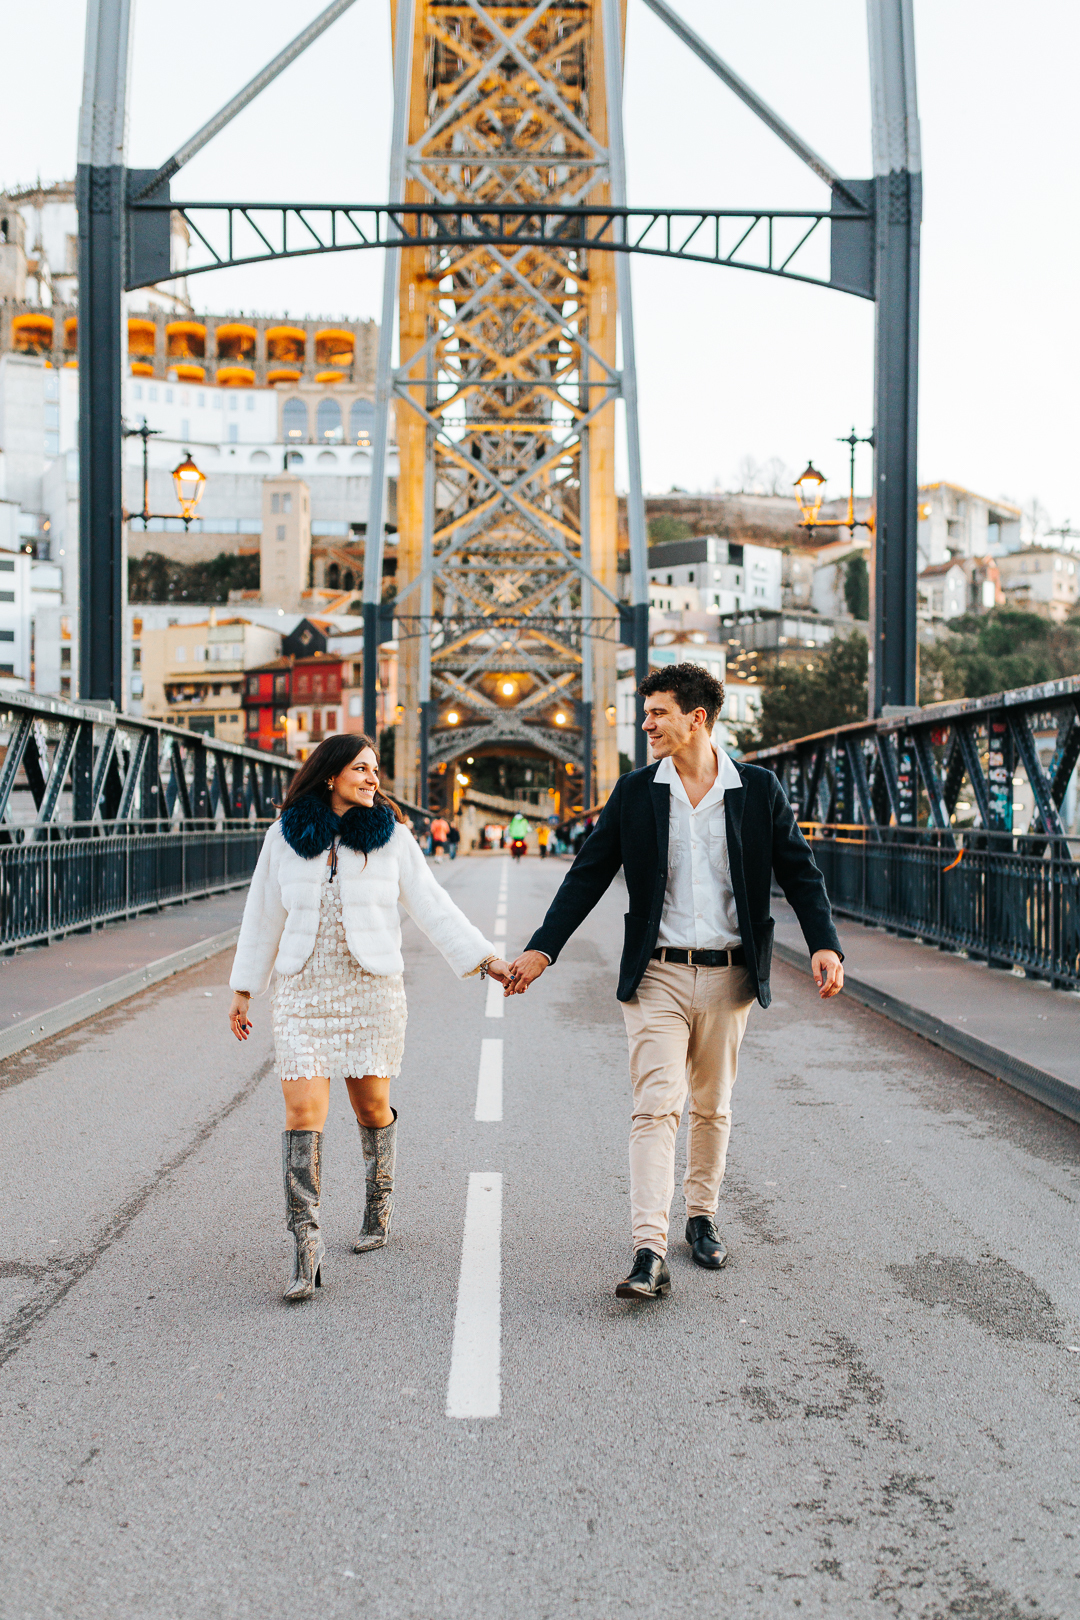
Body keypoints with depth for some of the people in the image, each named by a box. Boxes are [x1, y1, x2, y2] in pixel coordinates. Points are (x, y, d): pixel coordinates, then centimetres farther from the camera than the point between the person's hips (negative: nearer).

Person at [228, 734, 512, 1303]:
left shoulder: (391, 836, 1)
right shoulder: (284, 836, 4)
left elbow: (431, 905, 2)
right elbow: (263, 915, 11)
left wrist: (485, 959, -4)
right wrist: (243, 989, 13)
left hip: (372, 988, 0)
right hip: (303, 989, 0)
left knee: (371, 1104, 8)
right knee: (303, 1110, -10)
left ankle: (379, 1198, 35)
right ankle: (305, 1242, -7)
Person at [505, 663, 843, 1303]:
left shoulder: (760, 789, 1)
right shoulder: (635, 793, 3)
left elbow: (800, 872, 5)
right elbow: (588, 875, 5)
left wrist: (825, 945, -9)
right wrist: (541, 950, -1)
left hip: (727, 975, 1)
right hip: (657, 974, -1)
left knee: (712, 1108, 13)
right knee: (656, 1107, -9)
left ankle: (703, 1216, 32)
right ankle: (650, 1253, -14)